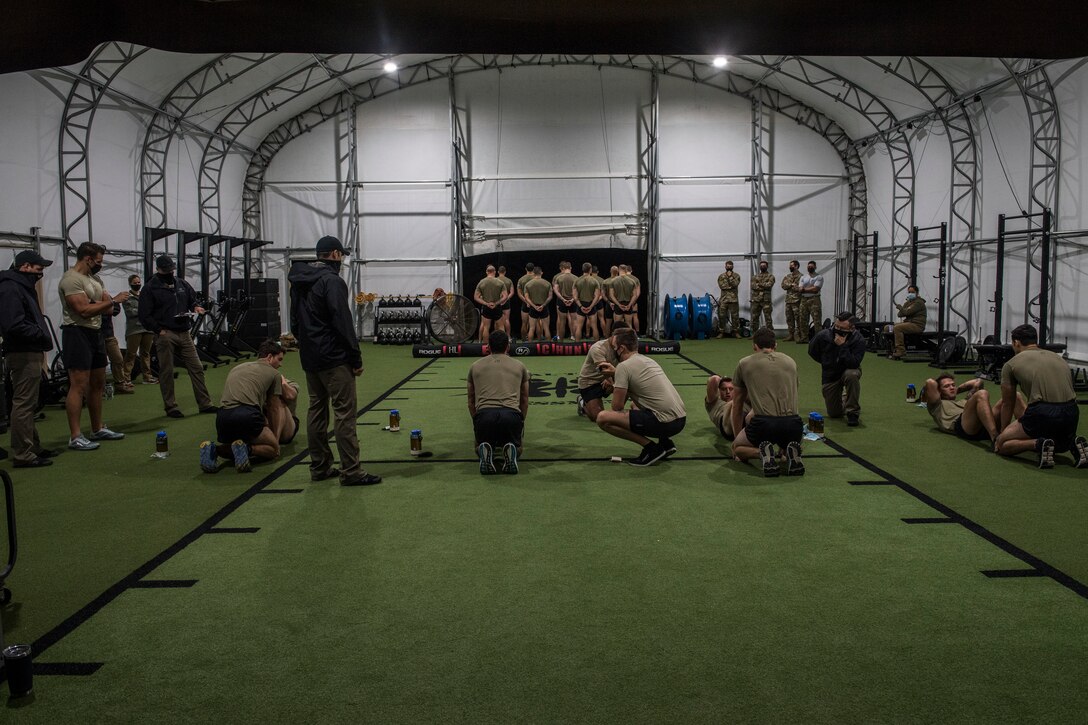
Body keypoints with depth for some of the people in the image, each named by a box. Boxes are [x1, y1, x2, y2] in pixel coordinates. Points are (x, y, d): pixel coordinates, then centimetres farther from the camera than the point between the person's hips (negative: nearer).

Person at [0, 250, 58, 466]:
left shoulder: (23, 286, 19)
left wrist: (41, 340, 9)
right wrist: (41, 335, -15)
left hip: (30, 353, 11)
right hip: (23, 355, -11)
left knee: (29, 404, 17)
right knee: (24, 404, -8)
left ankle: (33, 447, 27)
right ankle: (23, 455, -4)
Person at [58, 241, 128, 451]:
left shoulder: (95, 279, 14)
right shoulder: (71, 279, -14)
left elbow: (109, 308, 9)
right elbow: (84, 310, -21)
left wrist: (93, 305, -10)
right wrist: (113, 300, -14)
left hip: (95, 333, 9)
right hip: (77, 333, -9)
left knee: (97, 384, 14)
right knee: (79, 386, -9)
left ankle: (98, 429, 24)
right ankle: (75, 437, -7)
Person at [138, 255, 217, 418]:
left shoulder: (182, 284, 14)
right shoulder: (151, 288, -2)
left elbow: (193, 299, 26)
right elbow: (145, 316, -4)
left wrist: (196, 307, 2)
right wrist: (159, 330, -12)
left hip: (184, 333, 5)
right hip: (165, 335, -5)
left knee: (196, 368, 4)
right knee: (166, 372, 0)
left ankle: (205, 404, 9)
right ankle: (170, 407, 9)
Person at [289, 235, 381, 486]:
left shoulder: (298, 282, 14)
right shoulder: (331, 280, -14)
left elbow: (295, 321, 19)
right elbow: (342, 322, -18)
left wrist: (306, 344, 21)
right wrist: (356, 357, -14)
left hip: (309, 358, 9)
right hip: (334, 358, -9)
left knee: (316, 410, 13)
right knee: (345, 413, -7)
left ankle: (319, 467, 17)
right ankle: (350, 472, -8)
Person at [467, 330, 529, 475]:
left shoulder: (475, 366, 22)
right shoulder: (519, 366, 21)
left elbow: (471, 400, 30)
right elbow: (524, 399, 30)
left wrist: (476, 422, 46)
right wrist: (522, 421, 46)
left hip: (484, 414, 0)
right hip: (511, 414, 0)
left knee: (481, 445, 29)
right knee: (516, 446, 28)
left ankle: (485, 451, -9)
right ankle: (511, 451, -10)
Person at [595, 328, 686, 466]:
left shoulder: (624, 366, -7)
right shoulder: (648, 360, 17)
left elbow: (617, 407, -6)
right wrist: (615, 372, 32)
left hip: (665, 422, -9)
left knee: (602, 418, -8)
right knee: (635, 405, 37)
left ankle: (651, 448, -5)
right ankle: (665, 443, 18)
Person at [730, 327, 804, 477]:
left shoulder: (744, 363, 17)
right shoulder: (790, 362, 24)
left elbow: (737, 405, 26)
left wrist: (738, 437, 41)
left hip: (763, 423, -2)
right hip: (792, 424, 2)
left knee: (737, 448, 28)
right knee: (791, 443, 38)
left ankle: (762, 453, -6)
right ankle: (792, 453, 0)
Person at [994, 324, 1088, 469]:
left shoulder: (1011, 364, 12)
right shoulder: (1058, 358, 28)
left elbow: (1007, 404, 21)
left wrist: (1003, 432, 37)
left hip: (1043, 413, -6)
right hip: (1071, 414, 6)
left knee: (1002, 444, 12)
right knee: (1057, 443, 37)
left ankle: (1038, 444, -14)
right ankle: (1073, 444, 3)